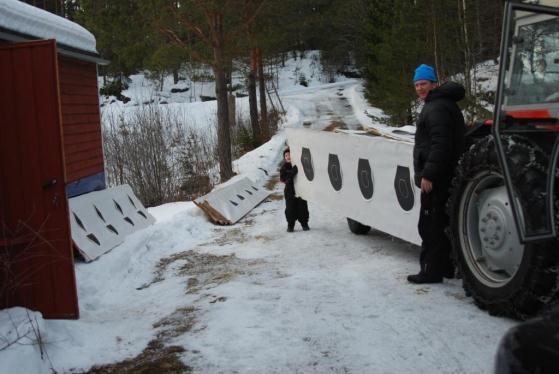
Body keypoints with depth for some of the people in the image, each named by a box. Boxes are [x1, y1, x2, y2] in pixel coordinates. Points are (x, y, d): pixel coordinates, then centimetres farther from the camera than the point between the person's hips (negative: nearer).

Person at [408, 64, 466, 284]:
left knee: (430, 225, -6)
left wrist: (428, 174, -24)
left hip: (434, 179, -11)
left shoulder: (436, 108, -15)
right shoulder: (443, 104, 20)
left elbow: (440, 145, -25)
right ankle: (445, 266, 27)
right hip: (444, 177, 11)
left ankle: (431, 270, -2)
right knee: (442, 224, 17)